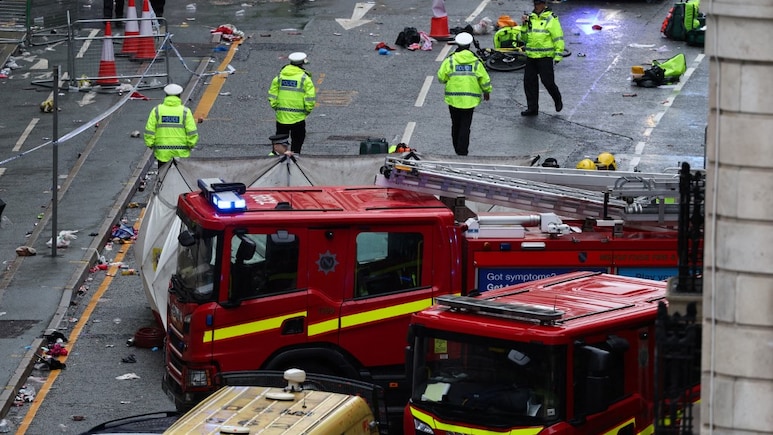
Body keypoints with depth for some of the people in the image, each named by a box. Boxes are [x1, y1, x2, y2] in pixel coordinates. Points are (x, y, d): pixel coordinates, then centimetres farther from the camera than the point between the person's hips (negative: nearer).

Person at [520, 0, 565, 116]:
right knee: (529, 82, 6)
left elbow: (558, 38, -8)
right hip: (531, 56, 6)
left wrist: (558, 54, -13)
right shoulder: (530, 18, 12)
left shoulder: (551, 19, -6)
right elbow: (524, 37, 18)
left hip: (545, 57, -6)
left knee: (548, 81, -4)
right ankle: (532, 108, 14)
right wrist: (524, 25, 2)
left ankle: (557, 100, 22)